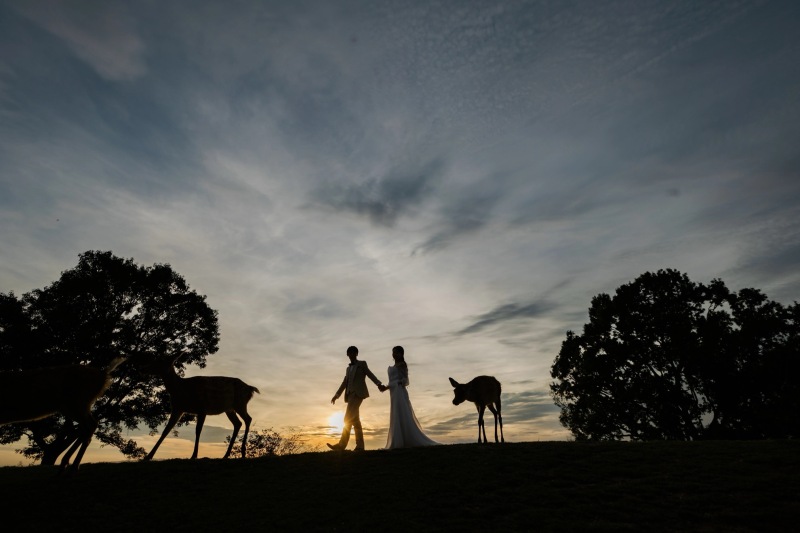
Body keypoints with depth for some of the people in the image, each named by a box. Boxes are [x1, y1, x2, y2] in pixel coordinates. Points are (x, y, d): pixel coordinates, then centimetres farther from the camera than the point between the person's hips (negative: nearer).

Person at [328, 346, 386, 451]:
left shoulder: (362, 364, 8)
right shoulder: (348, 368, 25)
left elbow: (370, 375, -3)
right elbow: (344, 383, 23)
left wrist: (379, 384, -18)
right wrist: (337, 394, 14)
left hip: (357, 393, -7)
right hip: (351, 394, 7)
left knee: (348, 418, -16)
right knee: (355, 420, 3)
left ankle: (342, 444, -18)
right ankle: (360, 445, 4)